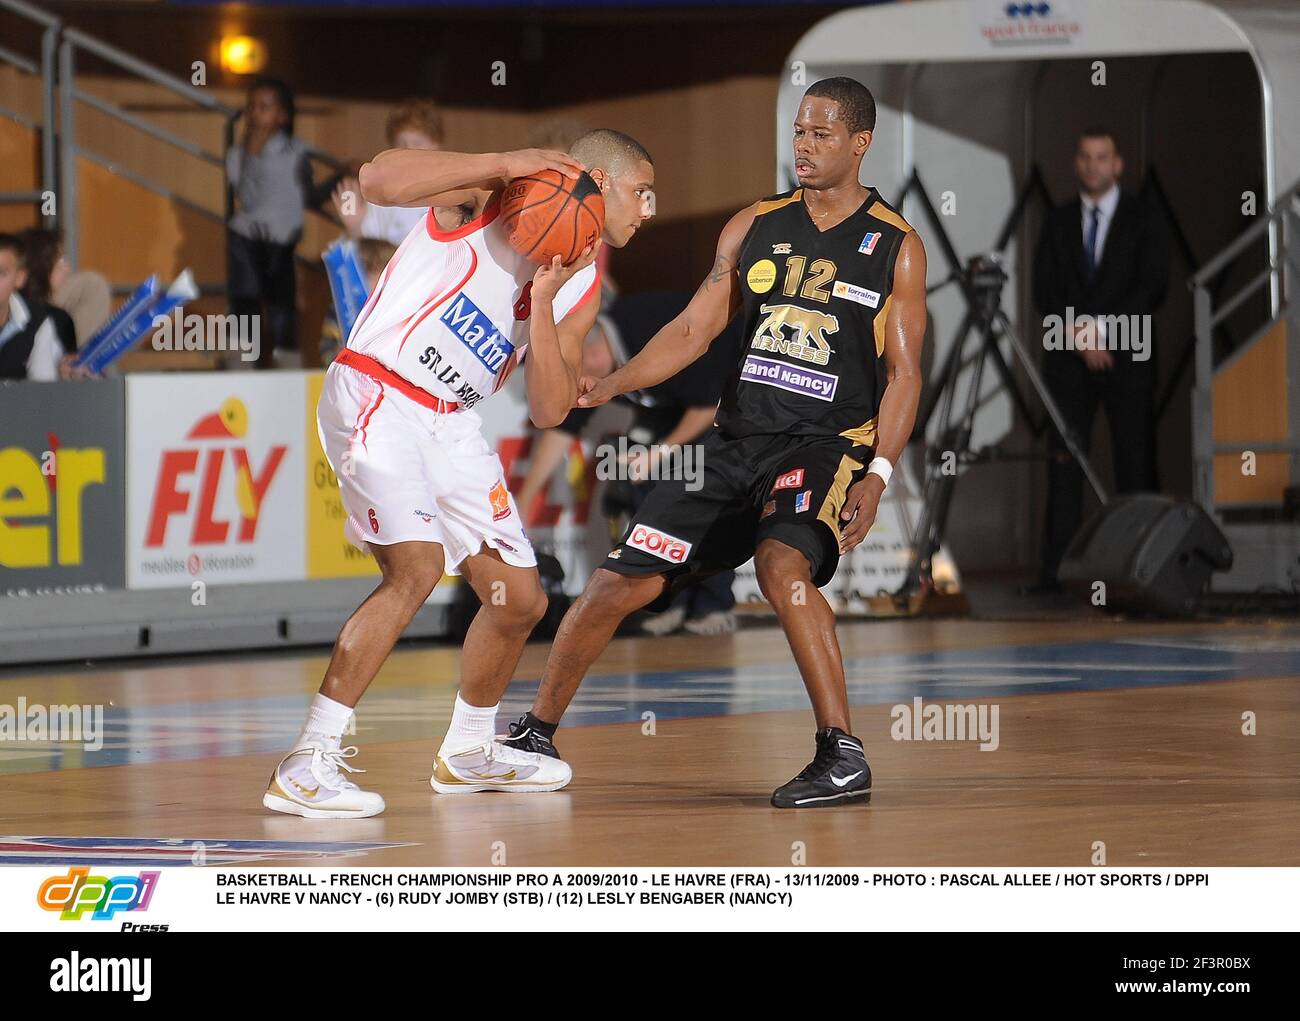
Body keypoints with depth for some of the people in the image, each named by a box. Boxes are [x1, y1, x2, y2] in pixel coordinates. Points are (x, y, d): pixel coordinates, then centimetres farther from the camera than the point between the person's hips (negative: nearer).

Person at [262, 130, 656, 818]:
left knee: (521, 598, 10)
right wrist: (504, 162, -29)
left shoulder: (582, 290, 9)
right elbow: (378, 180, -26)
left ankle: (468, 752, 35)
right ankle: (306, 766, -25)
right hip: (375, 396, -8)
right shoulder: (490, 194, -10)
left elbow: (549, 412, 0)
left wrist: (545, 300, -14)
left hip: (450, 424, 8)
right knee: (417, 567, -26)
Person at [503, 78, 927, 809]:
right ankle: (536, 735, 22)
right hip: (738, 442, 5)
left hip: (828, 443, -5)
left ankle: (844, 756, -28)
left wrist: (878, 475, -15)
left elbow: (904, 373, -4)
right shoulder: (754, 228, 8)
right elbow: (694, 329, 10)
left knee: (782, 564, -34)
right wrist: (612, 385, -5)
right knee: (619, 583, 2)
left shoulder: (896, 246, -2)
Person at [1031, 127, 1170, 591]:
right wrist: (1081, 335, -8)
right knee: (1064, 464, -5)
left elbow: (1153, 288, -4)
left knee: (1135, 463, -5)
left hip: (1126, 359, -2)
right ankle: (1055, 568, -8)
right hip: (1069, 360, 2)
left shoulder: (1143, 220, 5)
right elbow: (1044, 292, 7)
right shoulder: (1058, 222, 13)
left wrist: (1102, 330, -12)